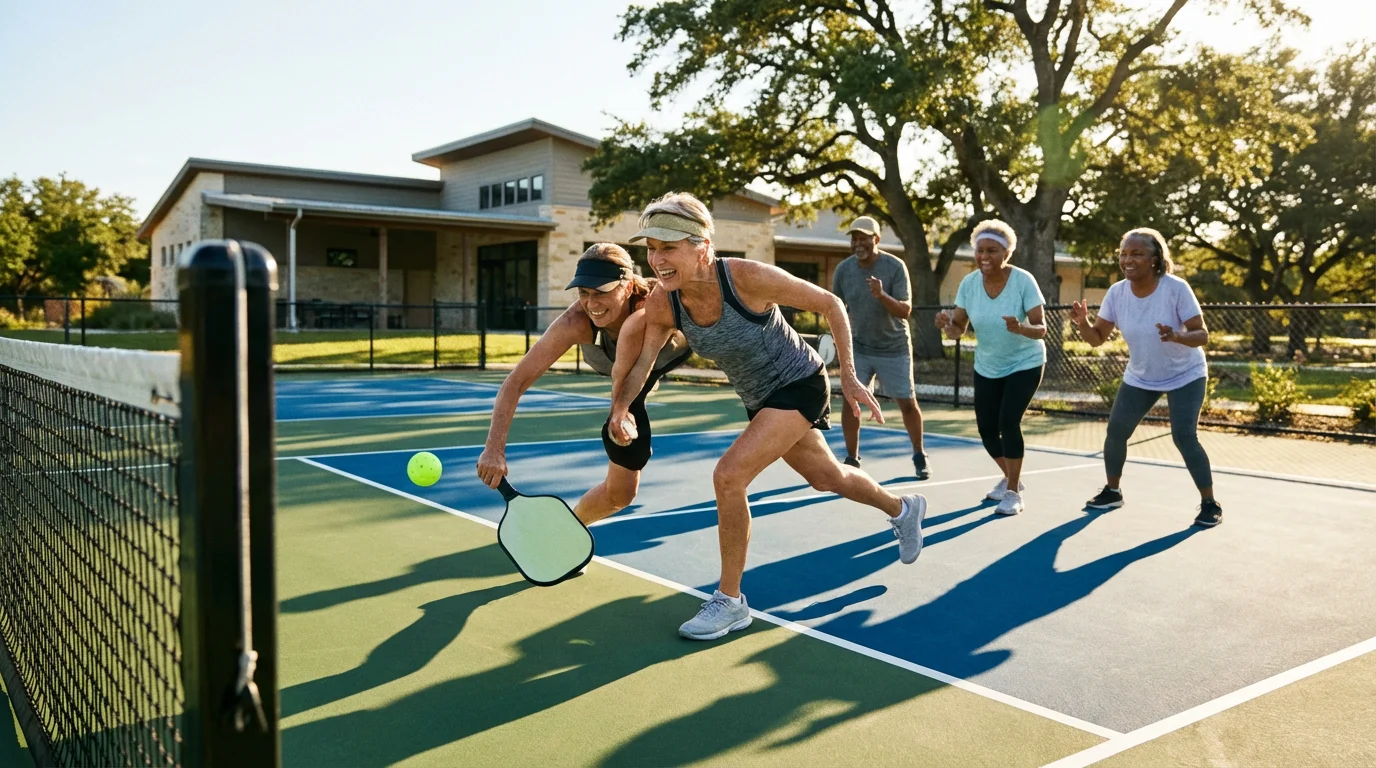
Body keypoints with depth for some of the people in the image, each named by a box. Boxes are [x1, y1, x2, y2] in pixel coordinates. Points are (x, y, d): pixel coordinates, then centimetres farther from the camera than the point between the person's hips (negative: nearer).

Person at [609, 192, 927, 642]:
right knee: (826, 477, 25)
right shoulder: (662, 303, -17)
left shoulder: (749, 277, -31)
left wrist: (849, 377, -17)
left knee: (728, 475, -22)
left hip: (800, 385, -7)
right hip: (759, 399, 7)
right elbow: (642, 361, -9)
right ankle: (902, 510, 56)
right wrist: (619, 408, -29)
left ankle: (730, 602, -4)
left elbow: (830, 304, -19)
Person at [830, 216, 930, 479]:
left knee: (907, 403, 2)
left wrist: (881, 295, -39)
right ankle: (852, 459, 6)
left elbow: (905, 310, -23)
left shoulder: (895, 266, -18)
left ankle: (919, 456, 23)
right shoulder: (843, 269, -9)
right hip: (859, 348, 2)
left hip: (894, 349, -2)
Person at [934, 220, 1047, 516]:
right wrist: (947, 324, -31)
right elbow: (958, 330, -8)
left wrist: (1021, 328, -44)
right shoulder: (969, 283, -13)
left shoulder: (1023, 280, -22)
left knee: (1008, 421, -18)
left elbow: (1041, 328, -22)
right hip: (987, 367, 4)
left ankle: (1013, 493, -3)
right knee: (986, 428, 5)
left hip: (1024, 363, -4)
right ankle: (1010, 478, 33)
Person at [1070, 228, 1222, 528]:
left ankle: (1209, 504, 1)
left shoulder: (1176, 288, -25)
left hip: (1185, 376, -4)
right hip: (1139, 378, 4)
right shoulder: (1117, 292, -13)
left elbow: (1202, 335, -24)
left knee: (1184, 437, -15)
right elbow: (1097, 338, -10)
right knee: (1116, 431, 2)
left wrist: (1176, 336, -45)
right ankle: (1112, 491, 24)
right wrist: (1082, 323, -32)